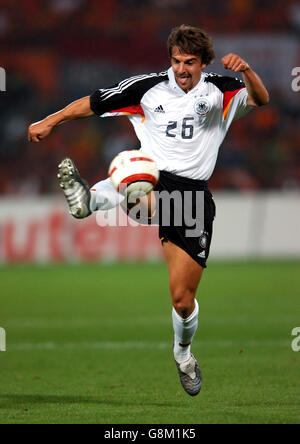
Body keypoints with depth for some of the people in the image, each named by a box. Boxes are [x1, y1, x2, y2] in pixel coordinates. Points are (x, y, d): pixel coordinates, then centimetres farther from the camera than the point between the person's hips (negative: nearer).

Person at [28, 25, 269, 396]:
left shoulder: (219, 92, 5)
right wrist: (50, 121, 11)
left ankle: (183, 352, 29)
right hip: (154, 179, 0)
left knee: (183, 299, 0)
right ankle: (87, 199, -73)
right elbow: (94, 103, 13)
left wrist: (246, 71, -30)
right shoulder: (150, 87, 5)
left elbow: (260, 100, -11)